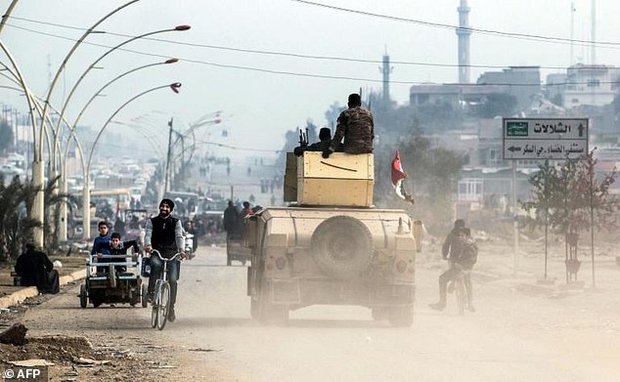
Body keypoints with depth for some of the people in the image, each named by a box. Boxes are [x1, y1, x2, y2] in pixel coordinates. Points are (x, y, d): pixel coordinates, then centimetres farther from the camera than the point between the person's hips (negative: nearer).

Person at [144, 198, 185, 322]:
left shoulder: (176, 222, 8)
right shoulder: (151, 221, 9)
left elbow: (179, 236, -6)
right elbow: (148, 234, -8)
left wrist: (181, 250, -26)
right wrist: (148, 245, -31)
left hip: (172, 253, 1)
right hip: (156, 252, -1)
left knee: (172, 279, -11)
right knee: (156, 265, -36)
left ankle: (171, 308, 1)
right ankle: (151, 292, -28)